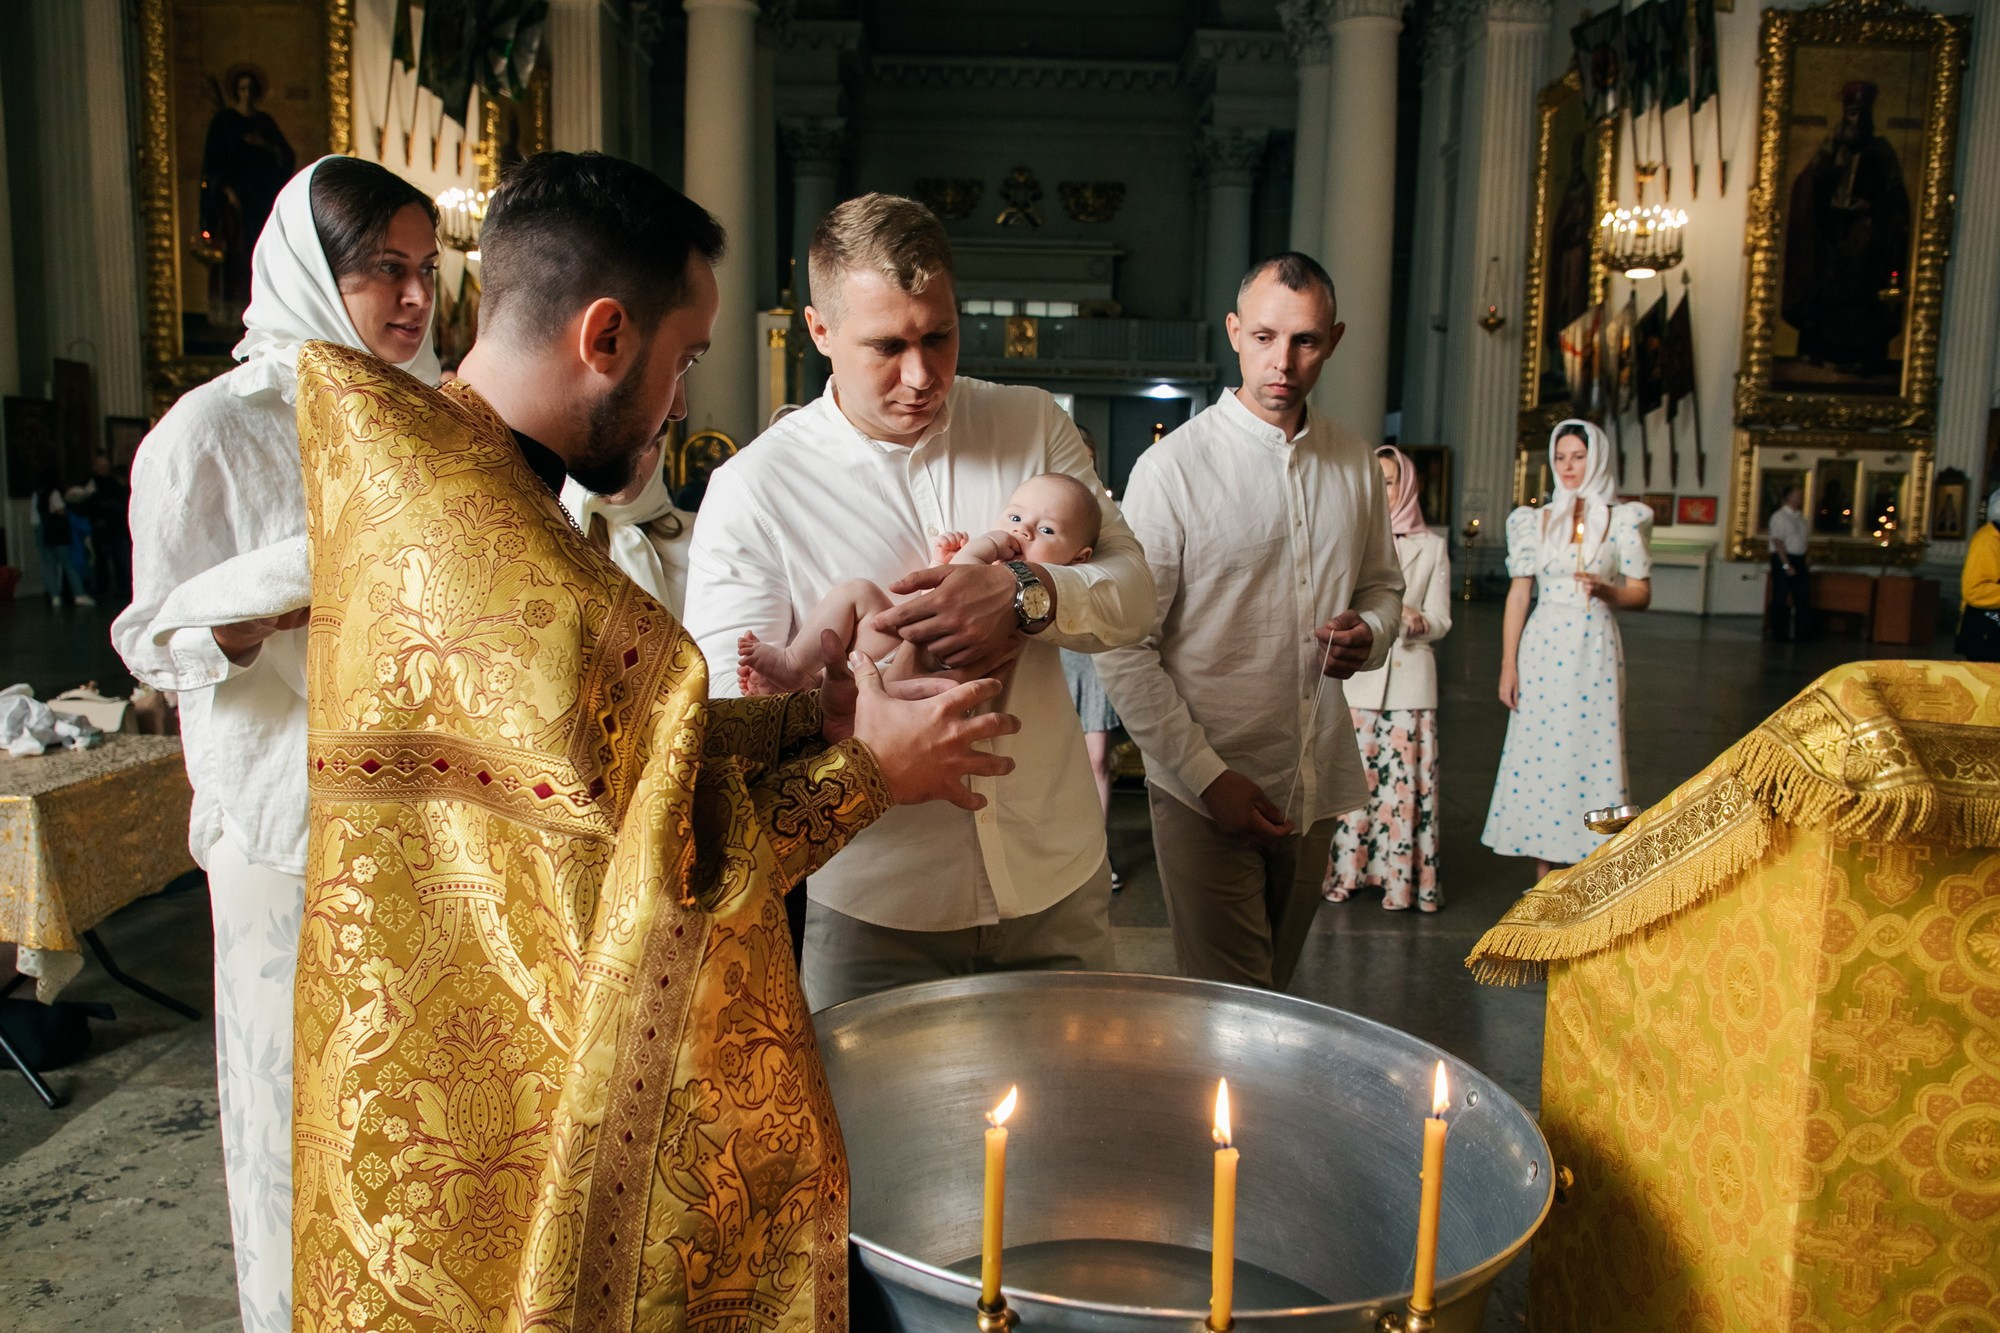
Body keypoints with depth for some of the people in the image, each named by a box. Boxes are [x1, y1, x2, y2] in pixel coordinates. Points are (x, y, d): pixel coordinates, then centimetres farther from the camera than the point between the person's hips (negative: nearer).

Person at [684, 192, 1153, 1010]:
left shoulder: (1032, 426, 2)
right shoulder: (753, 490, -8)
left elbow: (1133, 592, 0)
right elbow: (730, 712, -12)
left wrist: (1027, 596, -20)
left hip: (1058, 881, 3)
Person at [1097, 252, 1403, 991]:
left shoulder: (1356, 465, 7)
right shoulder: (1172, 467, -11)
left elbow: (1383, 584, 21)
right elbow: (1123, 648, -12)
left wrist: (1369, 634, -4)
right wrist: (1208, 777, -16)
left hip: (1317, 790, 6)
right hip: (1206, 792, -5)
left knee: (1277, 993, 20)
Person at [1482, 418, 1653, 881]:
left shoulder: (1623, 520, 4)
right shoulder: (1537, 520, 8)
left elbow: (1641, 594, 3)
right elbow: (1519, 594, 6)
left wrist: (1605, 590, -20)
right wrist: (1508, 664, 1)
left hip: (1595, 651, -1)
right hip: (1543, 650, 2)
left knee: (1591, 752, -2)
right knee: (1539, 752, 2)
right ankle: (1543, 878, 12)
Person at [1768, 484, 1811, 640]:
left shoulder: (1800, 517, 12)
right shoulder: (1780, 516, -11)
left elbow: (1805, 539, 21)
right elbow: (1778, 542, -16)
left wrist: (1807, 557, 9)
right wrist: (1786, 565, -20)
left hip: (1799, 560, 8)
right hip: (1783, 559, -7)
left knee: (1803, 597, 8)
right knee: (1781, 599, -1)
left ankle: (1801, 633, 15)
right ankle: (1779, 634, 7)